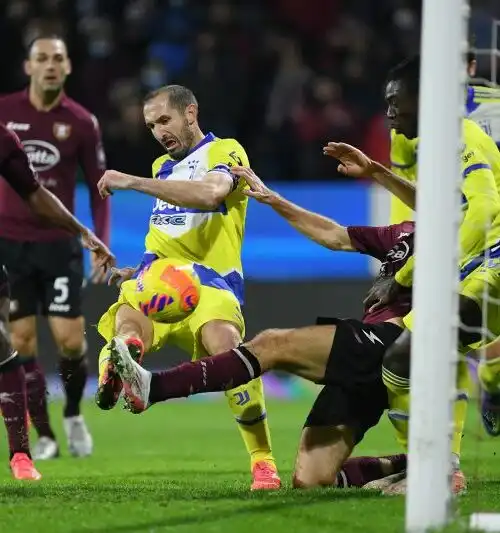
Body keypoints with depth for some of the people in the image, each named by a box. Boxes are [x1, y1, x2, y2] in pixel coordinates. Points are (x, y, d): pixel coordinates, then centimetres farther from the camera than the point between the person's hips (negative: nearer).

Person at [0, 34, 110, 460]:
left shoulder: (81, 122, -3)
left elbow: (98, 186, 5)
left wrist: (102, 244, -3)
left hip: (59, 244, 0)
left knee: (70, 340, -7)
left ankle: (73, 415, 21)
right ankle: (44, 435, 8)